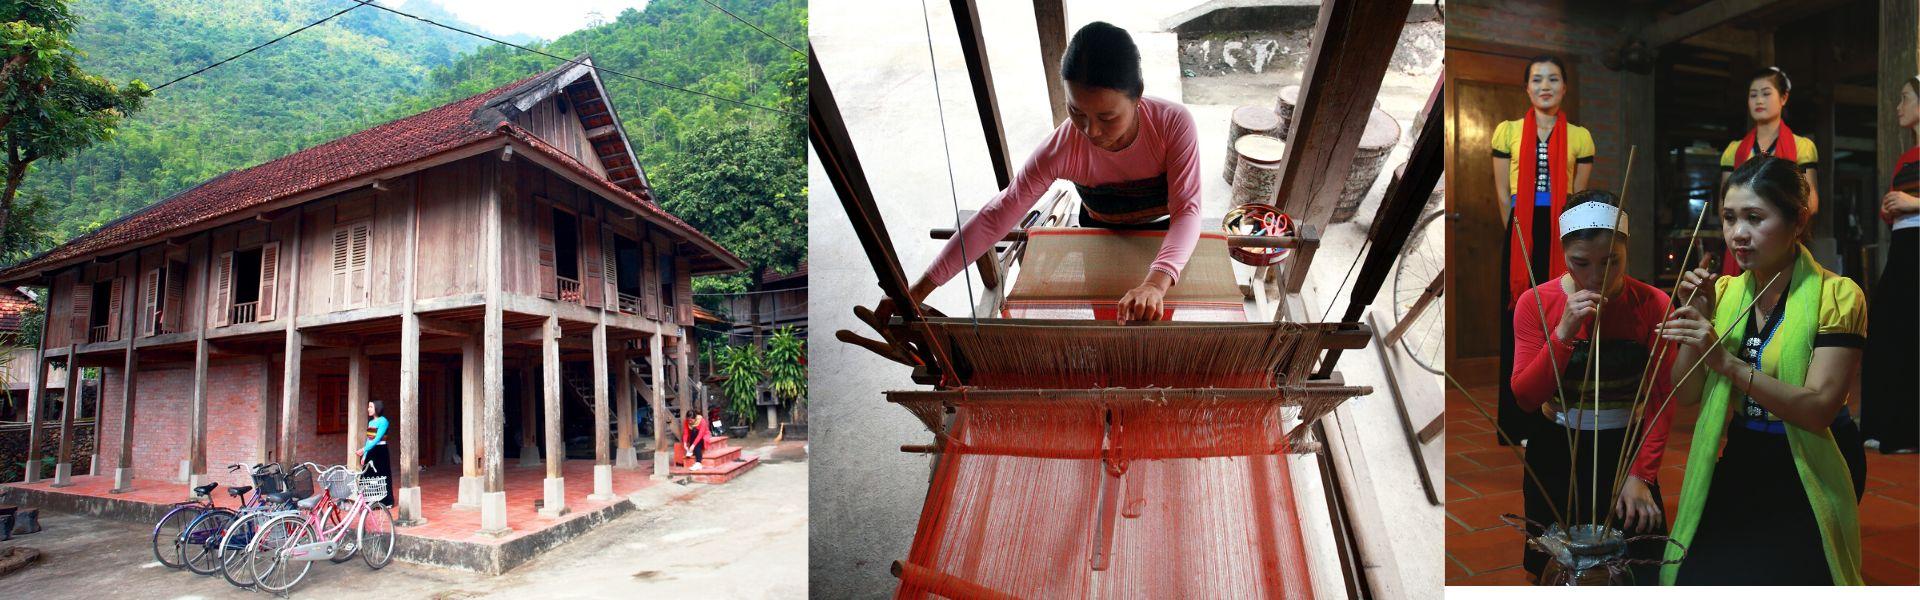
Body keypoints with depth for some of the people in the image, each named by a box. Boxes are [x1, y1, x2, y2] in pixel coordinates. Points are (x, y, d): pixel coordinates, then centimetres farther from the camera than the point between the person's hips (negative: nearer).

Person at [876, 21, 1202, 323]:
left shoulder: (1174, 123, -35)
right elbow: (995, 217, -33)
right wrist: (919, 289, -37)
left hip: (1167, 235, 0)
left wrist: (1155, 283, -60)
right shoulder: (1062, 148, -33)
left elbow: (1187, 210, -39)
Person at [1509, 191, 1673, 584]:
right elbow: (1526, 398, -13)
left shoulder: (1652, 305, -8)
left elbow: (1661, 401, -10)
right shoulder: (1537, 302, -9)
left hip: (1628, 451, 0)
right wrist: (1563, 333, -24)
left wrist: (1641, 475, -19)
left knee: (1638, 575, 10)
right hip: (1557, 456, 0)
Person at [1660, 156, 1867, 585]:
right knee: (1698, 580, -8)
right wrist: (1696, 321, -14)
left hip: (1809, 477, -4)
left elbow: (1818, 409, -22)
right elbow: (1686, 394, -1)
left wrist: (1727, 363, -33)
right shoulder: (1725, 293, 1)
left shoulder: (1837, 295, -13)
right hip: (1741, 466, 4)